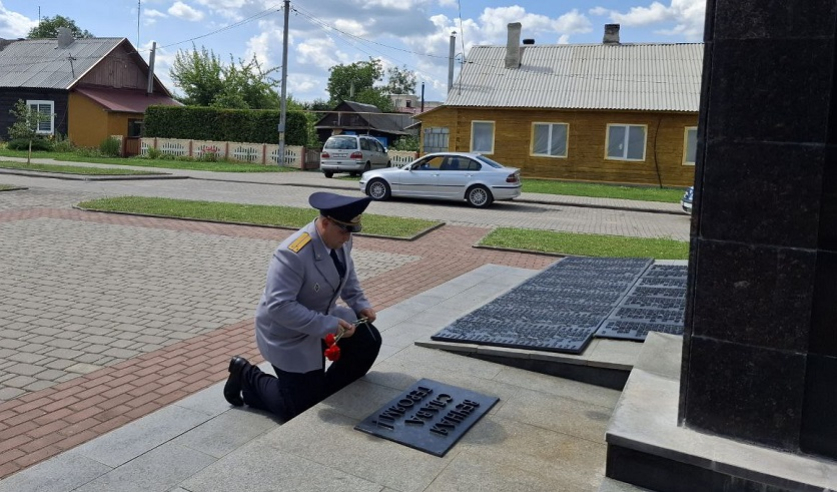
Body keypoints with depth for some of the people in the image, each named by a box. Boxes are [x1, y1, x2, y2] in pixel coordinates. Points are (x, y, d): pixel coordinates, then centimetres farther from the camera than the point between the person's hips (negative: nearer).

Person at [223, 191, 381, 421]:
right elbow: (279, 306, -36)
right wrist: (327, 326, -36)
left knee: (369, 340, -6)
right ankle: (247, 377, 18)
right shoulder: (292, 254, -34)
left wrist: (361, 304, -4)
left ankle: (329, 391, 15)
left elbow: (347, 275, 12)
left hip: (324, 318, 8)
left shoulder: (341, 240, -8)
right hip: (287, 333, -8)